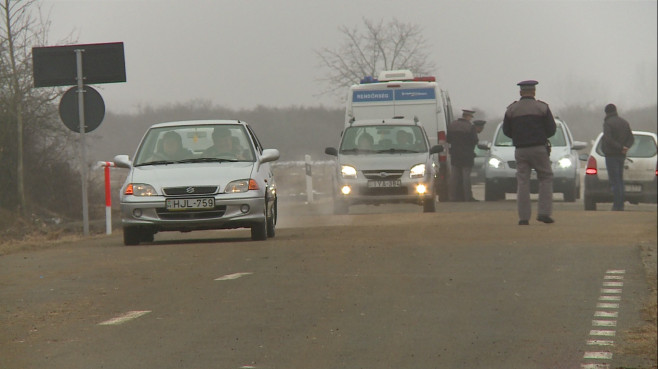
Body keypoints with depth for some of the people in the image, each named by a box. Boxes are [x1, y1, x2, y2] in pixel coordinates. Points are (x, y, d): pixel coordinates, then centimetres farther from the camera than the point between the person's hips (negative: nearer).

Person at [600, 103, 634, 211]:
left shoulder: (608, 123, -10)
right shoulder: (624, 122, 14)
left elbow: (608, 139, -21)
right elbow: (631, 138, 12)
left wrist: (620, 147, -17)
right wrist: (625, 147, -5)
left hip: (611, 155, -7)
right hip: (621, 155, 7)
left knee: (615, 182, -8)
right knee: (620, 181, 14)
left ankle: (617, 206, -12)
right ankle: (620, 205, 14)